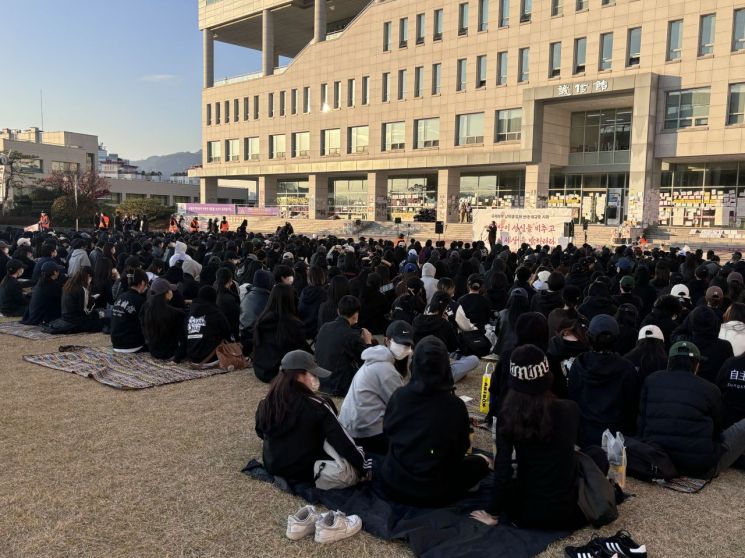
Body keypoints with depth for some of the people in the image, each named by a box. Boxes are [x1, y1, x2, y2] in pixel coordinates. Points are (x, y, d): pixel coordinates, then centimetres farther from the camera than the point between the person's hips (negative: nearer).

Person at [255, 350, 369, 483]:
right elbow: (342, 441, -19)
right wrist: (364, 467, -9)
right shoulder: (317, 406, -24)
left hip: (272, 466, 6)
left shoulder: (266, 403, -8)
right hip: (308, 472, -5)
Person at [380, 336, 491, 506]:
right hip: (432, 493, -1)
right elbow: (460, 451, -2)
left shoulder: (398, 395, -11)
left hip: (392, 485, 1)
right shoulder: (455, 405, -18)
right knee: (482, 462, 22)